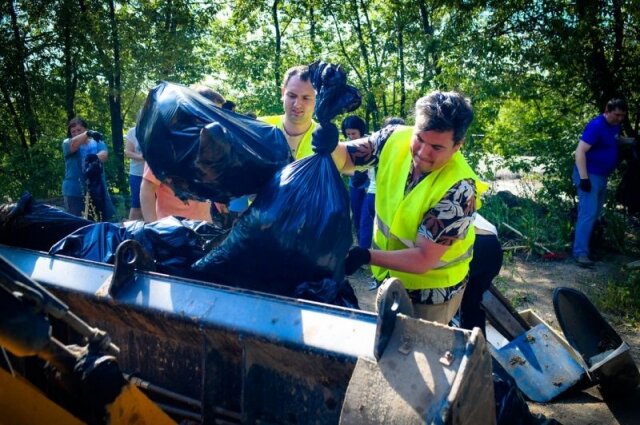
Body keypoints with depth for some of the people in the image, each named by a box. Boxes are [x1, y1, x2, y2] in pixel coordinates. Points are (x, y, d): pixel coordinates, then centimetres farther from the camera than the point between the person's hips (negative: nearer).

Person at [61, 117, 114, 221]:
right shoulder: (67, 143, 5)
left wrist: (96, 158, -36)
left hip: (97, 190, 2)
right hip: (75, 191, -2)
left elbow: (104, 155, -11)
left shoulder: (97, 142, 8)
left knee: (102, 220, 10)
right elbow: (73, 145, -19)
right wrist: (88, 134, -36)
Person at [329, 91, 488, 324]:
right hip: (389, 274, 5)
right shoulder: (395, 137, -17)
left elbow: (423, 259, -29)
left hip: (431, 290, -5)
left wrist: (366, 257, -41)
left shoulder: (459, 189, -30)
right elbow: (343, 158, -7)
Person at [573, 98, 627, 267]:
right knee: (588, 213, -13)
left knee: (595, 213, 15)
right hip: (590, 175, -9)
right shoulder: (596, 126, -19)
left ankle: (588, 244, 27)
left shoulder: (615, 126, 8)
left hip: (602, 176, 9)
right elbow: (580, 152, -24)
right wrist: (584, 178, -27)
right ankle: (581, 253, -13)